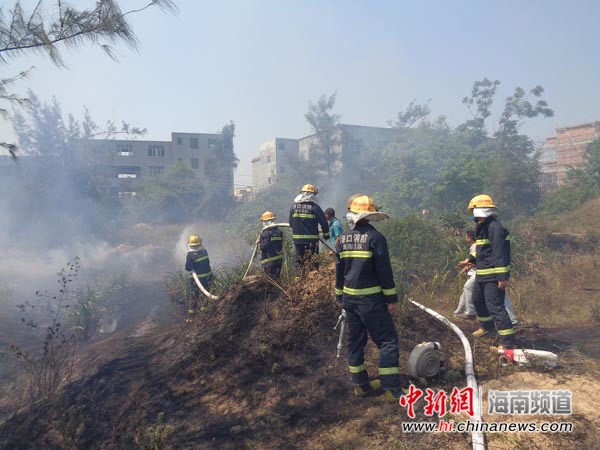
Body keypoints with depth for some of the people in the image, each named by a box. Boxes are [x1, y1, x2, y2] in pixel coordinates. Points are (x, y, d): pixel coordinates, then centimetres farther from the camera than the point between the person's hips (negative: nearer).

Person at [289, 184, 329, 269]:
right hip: (311, 239, -4)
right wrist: (326, 234, 8)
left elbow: (291, 223, 10)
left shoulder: (294, 206, 3)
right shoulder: (315, 207, -9)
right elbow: (323, 222, -7)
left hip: (297, 238, 4)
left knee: (299, 261, 13)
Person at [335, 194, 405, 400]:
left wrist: (340, 296, 19)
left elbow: (339, 271, 10)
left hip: (349, 298, 6)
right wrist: (391, 298, -5)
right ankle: (392, 388, 1)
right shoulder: (375, 237, -12)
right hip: (371, 299, -5)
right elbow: (384, 271, -12)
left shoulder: (343, 238, 4)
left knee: (355, 339, 14)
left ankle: (361, 384, 24)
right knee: (387, 340, 2)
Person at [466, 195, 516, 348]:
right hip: (481, 274, 11)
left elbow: (500, 254, -25)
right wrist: (470, 260, 23)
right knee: (478, 300, 24)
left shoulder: (495, 227, -20)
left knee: (495, 306, -12)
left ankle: (508, 341, -6)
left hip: (493, 276, -11)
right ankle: (486, 325, 46)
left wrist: (503, 277, -27)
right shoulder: (482, 227, 14)